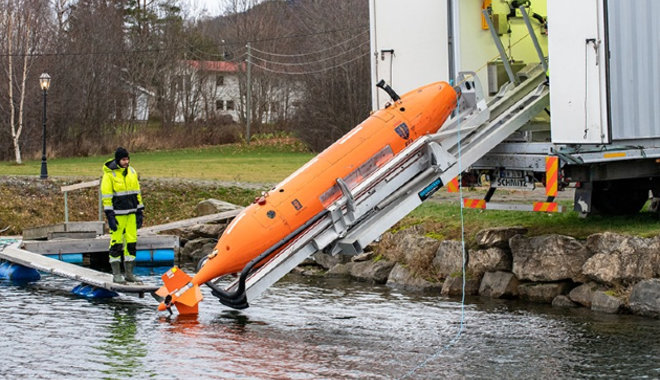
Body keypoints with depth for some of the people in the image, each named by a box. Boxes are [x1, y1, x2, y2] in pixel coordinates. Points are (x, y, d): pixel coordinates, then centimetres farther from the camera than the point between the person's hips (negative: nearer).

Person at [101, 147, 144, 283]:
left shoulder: (132, 171, 10)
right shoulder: (109, 174, -9)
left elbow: (137, 192, 16)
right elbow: (106, 196, -10)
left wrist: (140, 212, 12)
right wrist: (110, 216, -15)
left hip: (131, 214, 6)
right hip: (117, 214, -6)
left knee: (132, 242, 5)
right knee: (116, 243, -3)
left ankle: (129, 274, 12)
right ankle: (116, 274, 4)